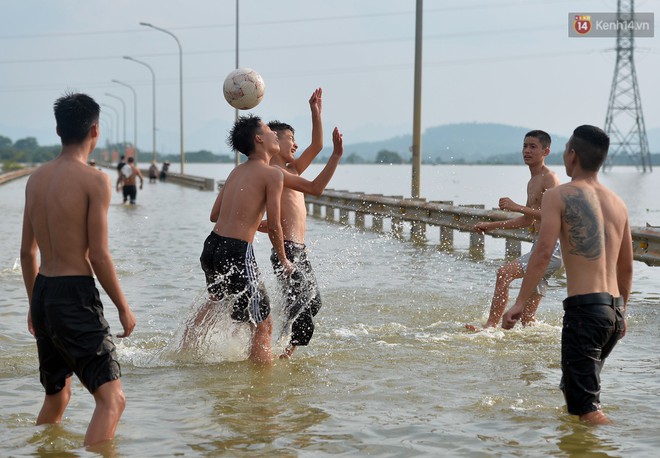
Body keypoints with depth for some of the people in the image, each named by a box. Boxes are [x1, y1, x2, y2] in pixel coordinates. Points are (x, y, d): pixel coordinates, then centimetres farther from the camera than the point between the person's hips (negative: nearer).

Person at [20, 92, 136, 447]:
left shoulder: (36, 178, 9)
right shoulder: (94, 180, -12)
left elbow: (27, 251, 14)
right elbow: (99, 256, -13)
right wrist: (123, 308, -3)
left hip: (43, 294, 8)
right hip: (76, 297, -8)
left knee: (56, 396, 24)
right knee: (112, 399, -9)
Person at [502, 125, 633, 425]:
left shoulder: (559, 196, -4)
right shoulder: (617, 203, 15)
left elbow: (543, 253, -14)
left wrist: (519, 303, -10)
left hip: (584, 307, -7)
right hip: (613, 310, 7)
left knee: (585, 407, -5)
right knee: (574, 388, 25)